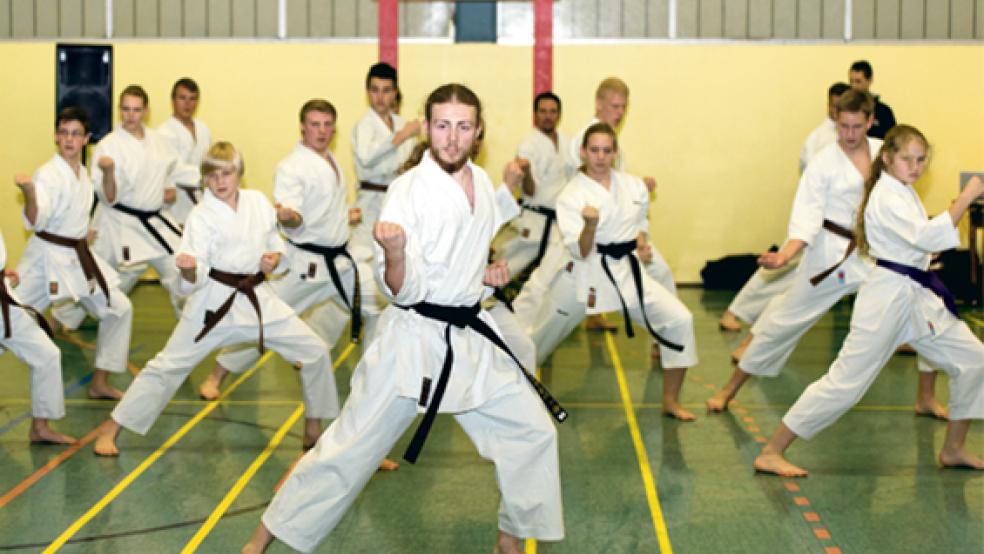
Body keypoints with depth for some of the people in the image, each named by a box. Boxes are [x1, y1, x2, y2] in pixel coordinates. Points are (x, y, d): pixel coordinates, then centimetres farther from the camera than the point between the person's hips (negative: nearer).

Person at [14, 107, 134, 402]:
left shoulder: (82, 173, 8)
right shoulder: (47, 174, -16)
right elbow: (35, 221, -28)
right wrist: (29, 193, -43)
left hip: (78, 256, 8)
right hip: (47, 256, -7)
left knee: (119, 309, 8)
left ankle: (100, 383, 18)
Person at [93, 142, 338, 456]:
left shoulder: (259, 202, 3)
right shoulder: (201, 216, -10)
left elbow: (275, 242, 16)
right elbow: (193, 282, -15)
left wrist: (274, 259, -6)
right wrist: (189, 269, -38)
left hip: (258, 299, 4)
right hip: (215, 302, -4)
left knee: (315, 352, 2)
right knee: (169, 365, -3)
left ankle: (313, 429, 20)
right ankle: (110, 430, 7)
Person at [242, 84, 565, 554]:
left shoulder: (482, 182, 4)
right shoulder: (408, 190, -16)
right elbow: (403, 292, -19)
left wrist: (484, 273, 5)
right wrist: (394, 252, -37)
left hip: (472, 339, 6)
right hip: (412, 341, -6)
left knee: (533, 432, 7)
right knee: (348, 450, -1)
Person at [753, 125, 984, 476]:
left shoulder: (901, 192, 14)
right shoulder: (886, 197, -16)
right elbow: (927, 237, -29)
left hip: (917, 296, 10)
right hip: (888, 298, -10)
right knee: (845, 381, -10)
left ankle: (953, 450, 22)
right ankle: (771, 453, -6)